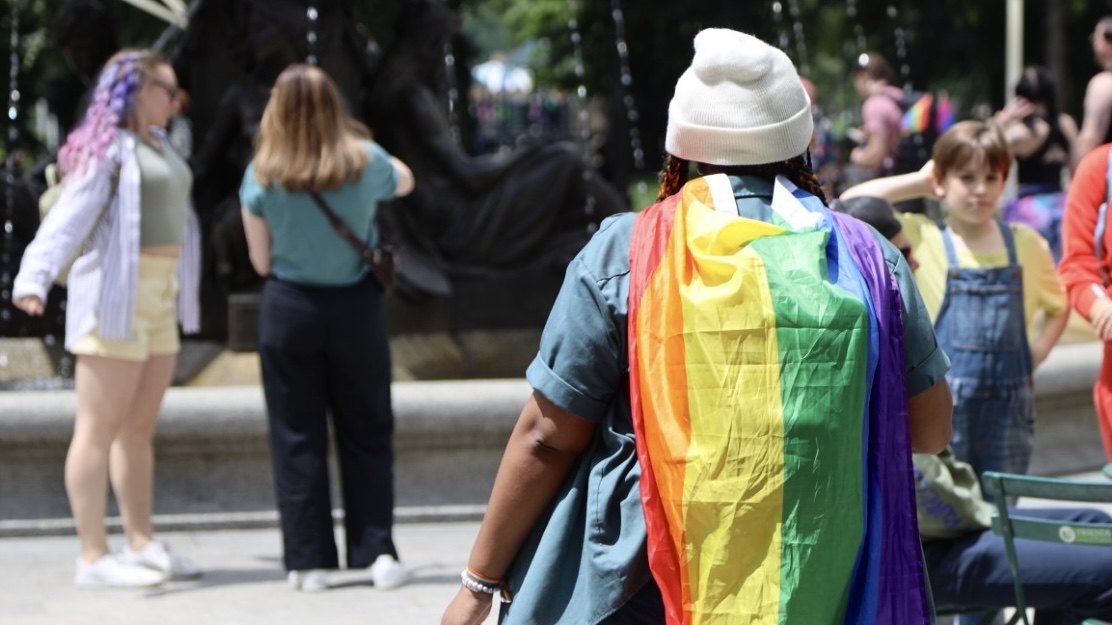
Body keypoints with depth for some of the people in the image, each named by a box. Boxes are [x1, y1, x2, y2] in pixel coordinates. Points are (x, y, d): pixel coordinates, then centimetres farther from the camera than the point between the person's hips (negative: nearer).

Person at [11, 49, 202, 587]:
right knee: (99, 430, -6)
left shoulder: (157, 145, 17)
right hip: (114, 298, -9)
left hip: (158, 301, 9)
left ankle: (141, 546, 15)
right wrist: (34, 279, -37)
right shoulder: (106, 148, -11)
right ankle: (94, 558, -5)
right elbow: (68, 216, -23)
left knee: (139, 428, 11)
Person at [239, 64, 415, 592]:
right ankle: (378, 552, 4)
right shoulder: (365, 162, -7)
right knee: (366, 435, 10)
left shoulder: (262, 176, -9)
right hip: (355, 309, 1)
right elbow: (405, 181, 17)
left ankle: (309, 560, 6)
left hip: (289, 310, -1)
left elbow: (261, 261, -2)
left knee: (298, 440, 6)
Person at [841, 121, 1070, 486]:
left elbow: (1057, 305, 24)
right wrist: (918, 183, -3)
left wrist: (1035, 355, 6)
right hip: (942, 406, -3)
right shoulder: (921, 239, 0)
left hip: (1008, 405, 3)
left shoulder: (1026, 244, 9)